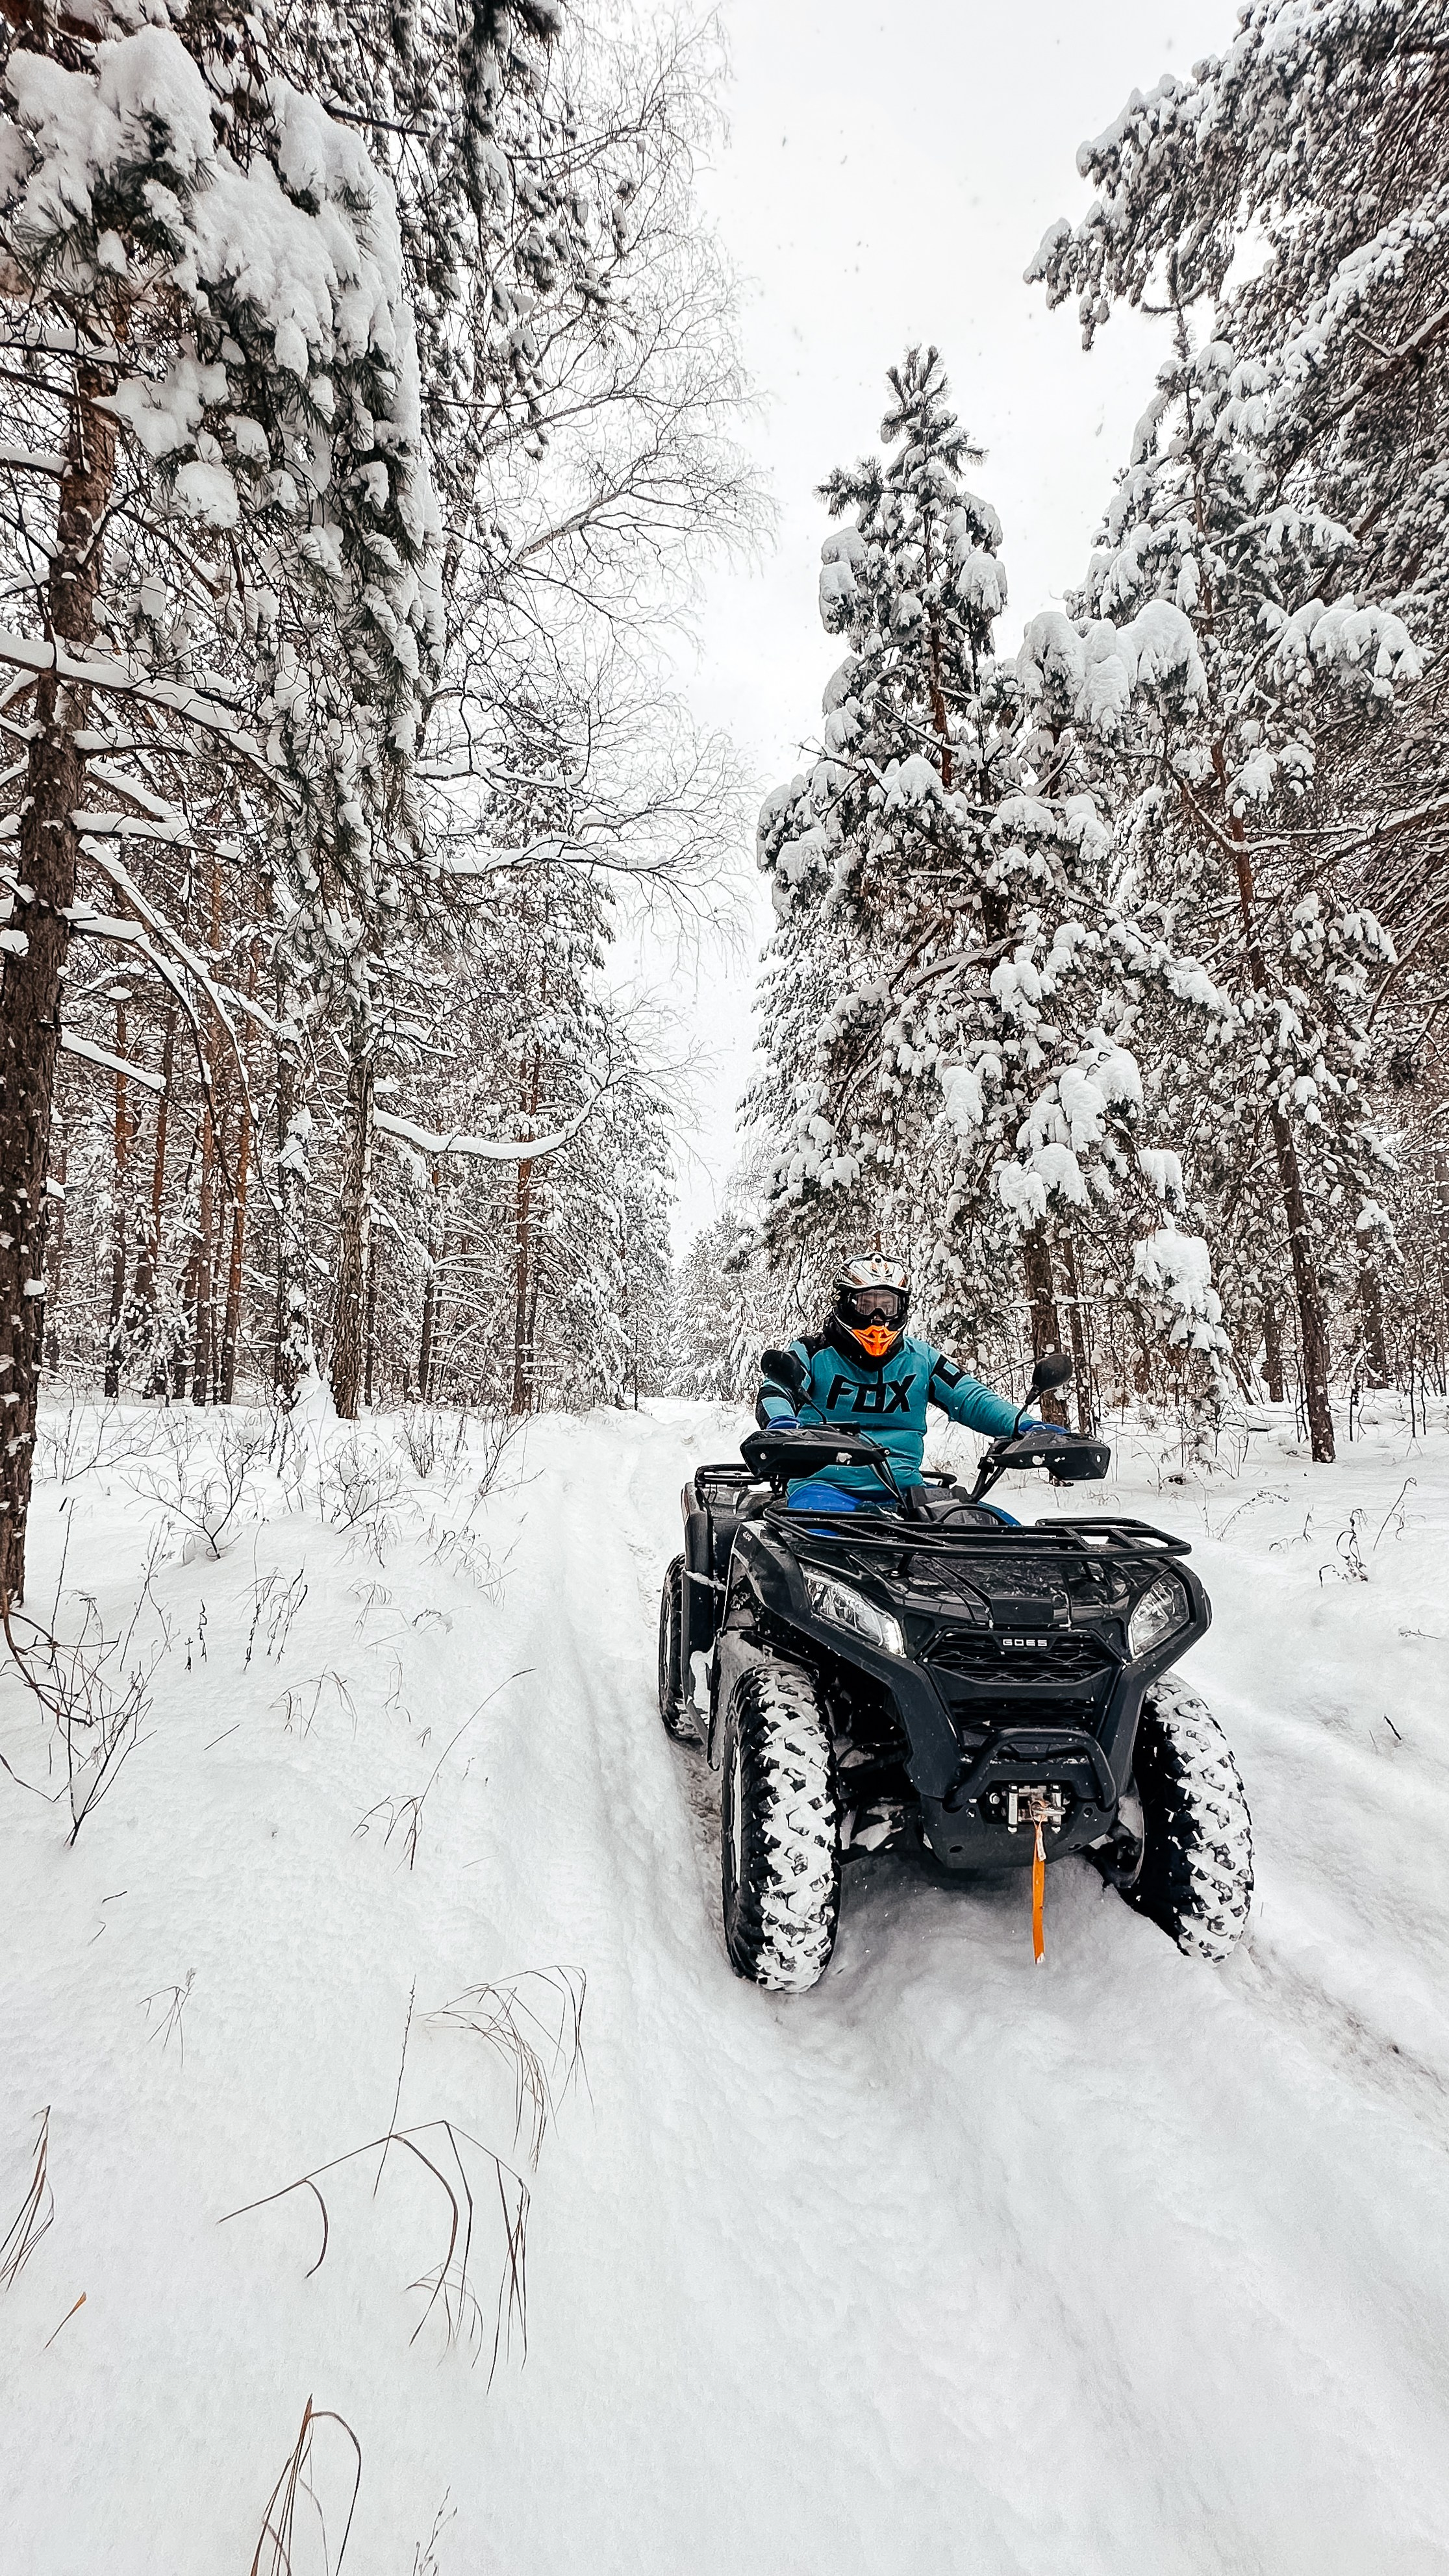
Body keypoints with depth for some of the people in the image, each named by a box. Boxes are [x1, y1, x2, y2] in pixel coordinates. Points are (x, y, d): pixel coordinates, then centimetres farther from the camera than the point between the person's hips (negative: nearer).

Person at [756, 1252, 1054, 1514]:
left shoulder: (921, 1359, 18)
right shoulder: (813, 1352, 7)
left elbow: (971, 1398, 11)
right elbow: (774, 1393, -8)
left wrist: (1026, 1427, -8)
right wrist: (781, 1426, -34)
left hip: (904, 1488, 4)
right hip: (826, 1484, -3)